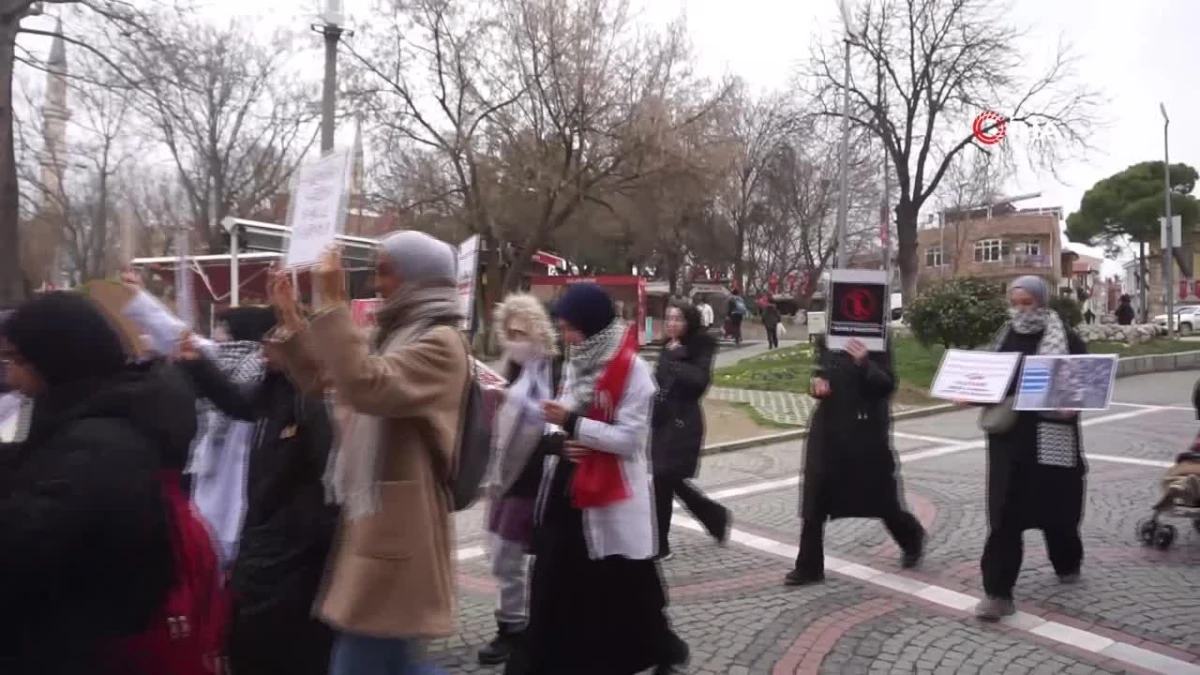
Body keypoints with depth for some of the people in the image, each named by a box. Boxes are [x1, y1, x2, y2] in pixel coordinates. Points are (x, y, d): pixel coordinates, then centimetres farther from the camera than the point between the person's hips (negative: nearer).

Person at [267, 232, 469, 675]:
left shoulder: (441, 343, -15)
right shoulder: (397, 335, 15)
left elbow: (367, 386, -31)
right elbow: (328, 373, 25)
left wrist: (333, 304, -26)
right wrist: (290, 316, 15)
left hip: (397, 529, -10)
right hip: (376, 521, 10)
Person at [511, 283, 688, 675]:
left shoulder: (632, 370, -14)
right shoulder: (575, 364, 9)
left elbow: (630, 439, -17)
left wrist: (572, 425, -22)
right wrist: (563, 439, -5)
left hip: (611, 496, -6)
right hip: (566, 489, 7)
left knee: (624, 588, 7)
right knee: (554, 581, 10)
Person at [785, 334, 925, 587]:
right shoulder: (826, 336, 6)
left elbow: (887, 384, -13)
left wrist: (864, 364, -30)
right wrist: (817, 381, -5)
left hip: (866, 429, -4)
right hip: (828, 426, 4)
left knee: (881, 498, 11)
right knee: (814, 500, 1)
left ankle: (911, 538, 40)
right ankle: (809, 566, 11)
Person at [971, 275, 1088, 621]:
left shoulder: (1066, 338, -3)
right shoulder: (1004, 338, 9)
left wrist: (1072, 404, -22)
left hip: (1050, 438, -2)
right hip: (1009, 436, 3)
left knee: (1056, 506, 13)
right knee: (1004, 514, -3)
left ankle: (1068, 564, 43)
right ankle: (998, 592, -2)